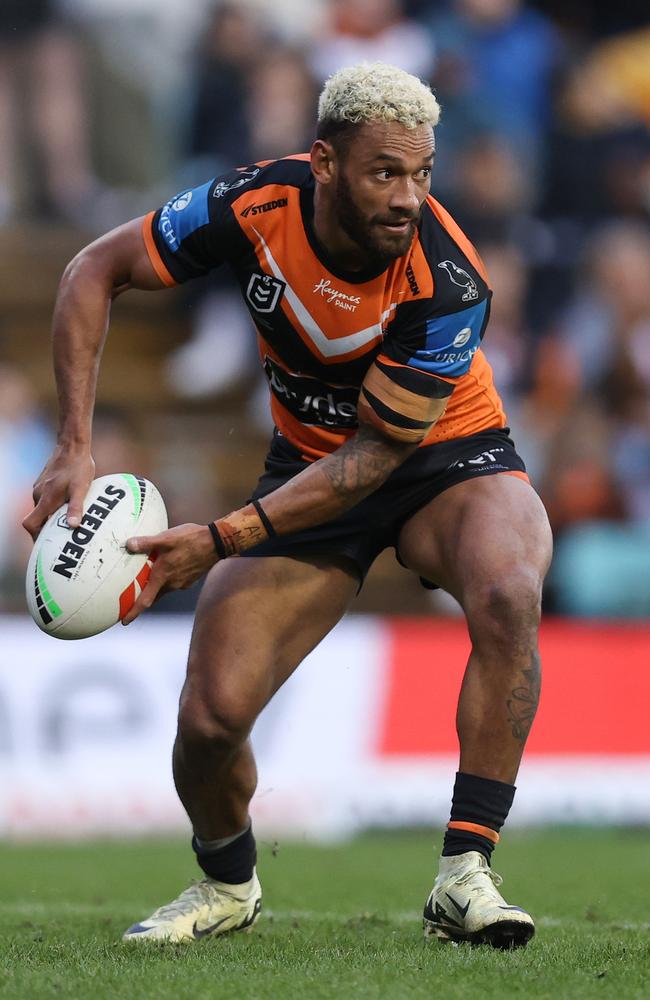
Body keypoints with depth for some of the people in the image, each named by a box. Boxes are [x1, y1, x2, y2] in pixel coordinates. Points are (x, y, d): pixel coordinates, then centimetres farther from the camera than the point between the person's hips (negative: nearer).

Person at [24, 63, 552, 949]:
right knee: (211, 714, -10)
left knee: (508, 597, -36)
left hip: (445, 455, -2)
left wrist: (224, 539, -32)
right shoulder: (256, 205, -24)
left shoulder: (448, 284, -31)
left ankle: (464, 876, -29)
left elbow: (375, 452, -26)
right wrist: (75, 447, -18)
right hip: (309, 464, 2)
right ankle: (227, 886, 23)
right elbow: (95, 272, -9)